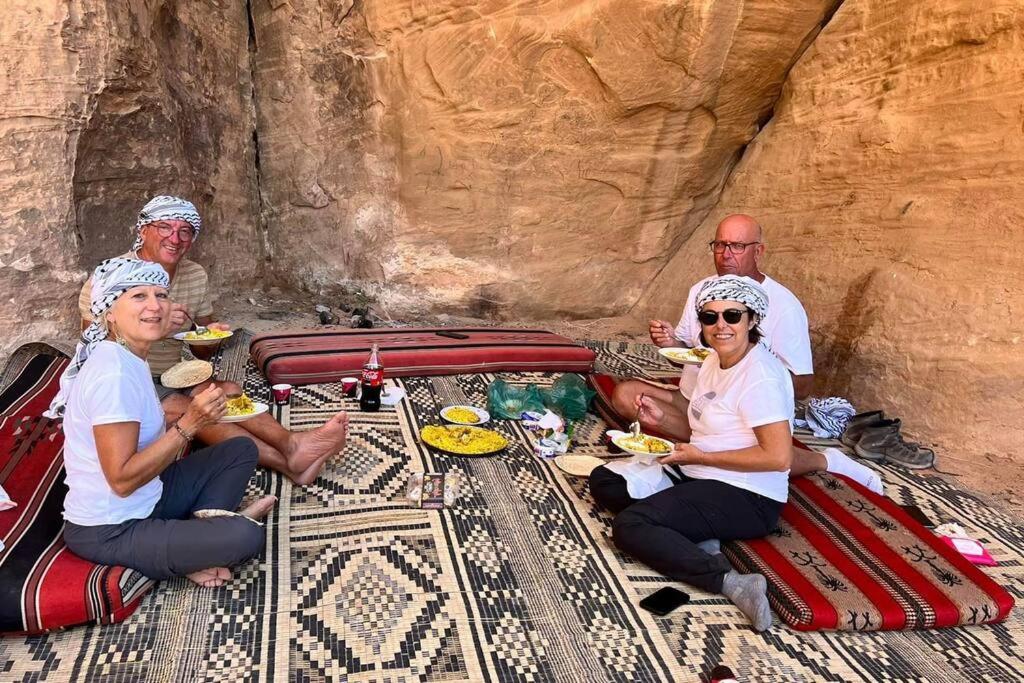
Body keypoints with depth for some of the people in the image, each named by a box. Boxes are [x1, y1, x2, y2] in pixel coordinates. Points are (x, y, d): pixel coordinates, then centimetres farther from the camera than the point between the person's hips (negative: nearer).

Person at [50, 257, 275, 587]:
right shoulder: (114, 374, -26)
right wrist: (189, 424, -30)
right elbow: (122, 479, -26)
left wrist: (198, 409, 1)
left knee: (242, 449, 10)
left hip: (145, 499, 10)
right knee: (246, 537, -24)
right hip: (109, 533, -9)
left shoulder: (128, 359, 4)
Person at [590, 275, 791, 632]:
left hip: (746, 497, -10)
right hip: (697, 475, 10)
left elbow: (779, 457, -24)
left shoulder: (760, 375, -19)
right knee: (602, 480, 7)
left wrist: (699, 457, -17)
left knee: (628, 526, -26)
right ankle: (686, 532, -10)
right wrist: (665, 419, 1)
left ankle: (733, 583, -29)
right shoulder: (715, 359, 10)